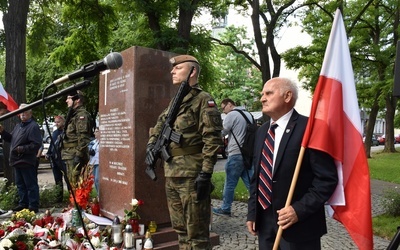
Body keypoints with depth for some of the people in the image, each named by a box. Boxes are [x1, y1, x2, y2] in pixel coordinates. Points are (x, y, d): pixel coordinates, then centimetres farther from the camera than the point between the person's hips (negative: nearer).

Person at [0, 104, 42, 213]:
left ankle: (33, 206, 5)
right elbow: (10, 139, 26)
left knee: (31, 185, -1)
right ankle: (23, 204, 28)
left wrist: (22, 149, -20)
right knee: (20, 184, 17)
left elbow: (36, 144, -20)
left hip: (27, 162, -9)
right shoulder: (18, 126, 17)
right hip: (17, 161, 9)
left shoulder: (33, 126, -12)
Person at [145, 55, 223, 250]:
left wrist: (205, 173, -20)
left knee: (196, 232, 2)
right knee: (180, 229, 19)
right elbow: (159, 126, 27)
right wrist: (151, 145, 7)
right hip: (171, 175, 8)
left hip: (192, 175, -8)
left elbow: (212, 139, -15)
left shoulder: (203, 100, -8)